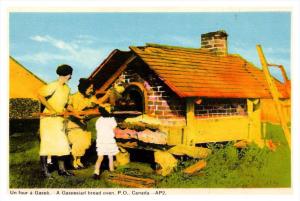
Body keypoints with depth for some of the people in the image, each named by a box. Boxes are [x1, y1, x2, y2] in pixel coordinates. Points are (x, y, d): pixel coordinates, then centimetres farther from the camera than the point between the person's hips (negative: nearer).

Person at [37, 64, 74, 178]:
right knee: (46, 143, -1)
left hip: (60, 119, 8)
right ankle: (44, 170, 9)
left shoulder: (67, 89, 10)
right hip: (48, 118, -8)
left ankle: (61, 169, 17)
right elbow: (40, 95, -21)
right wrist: (51, 108, -21)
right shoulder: (53, 86, -14)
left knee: (62, 144, 8)